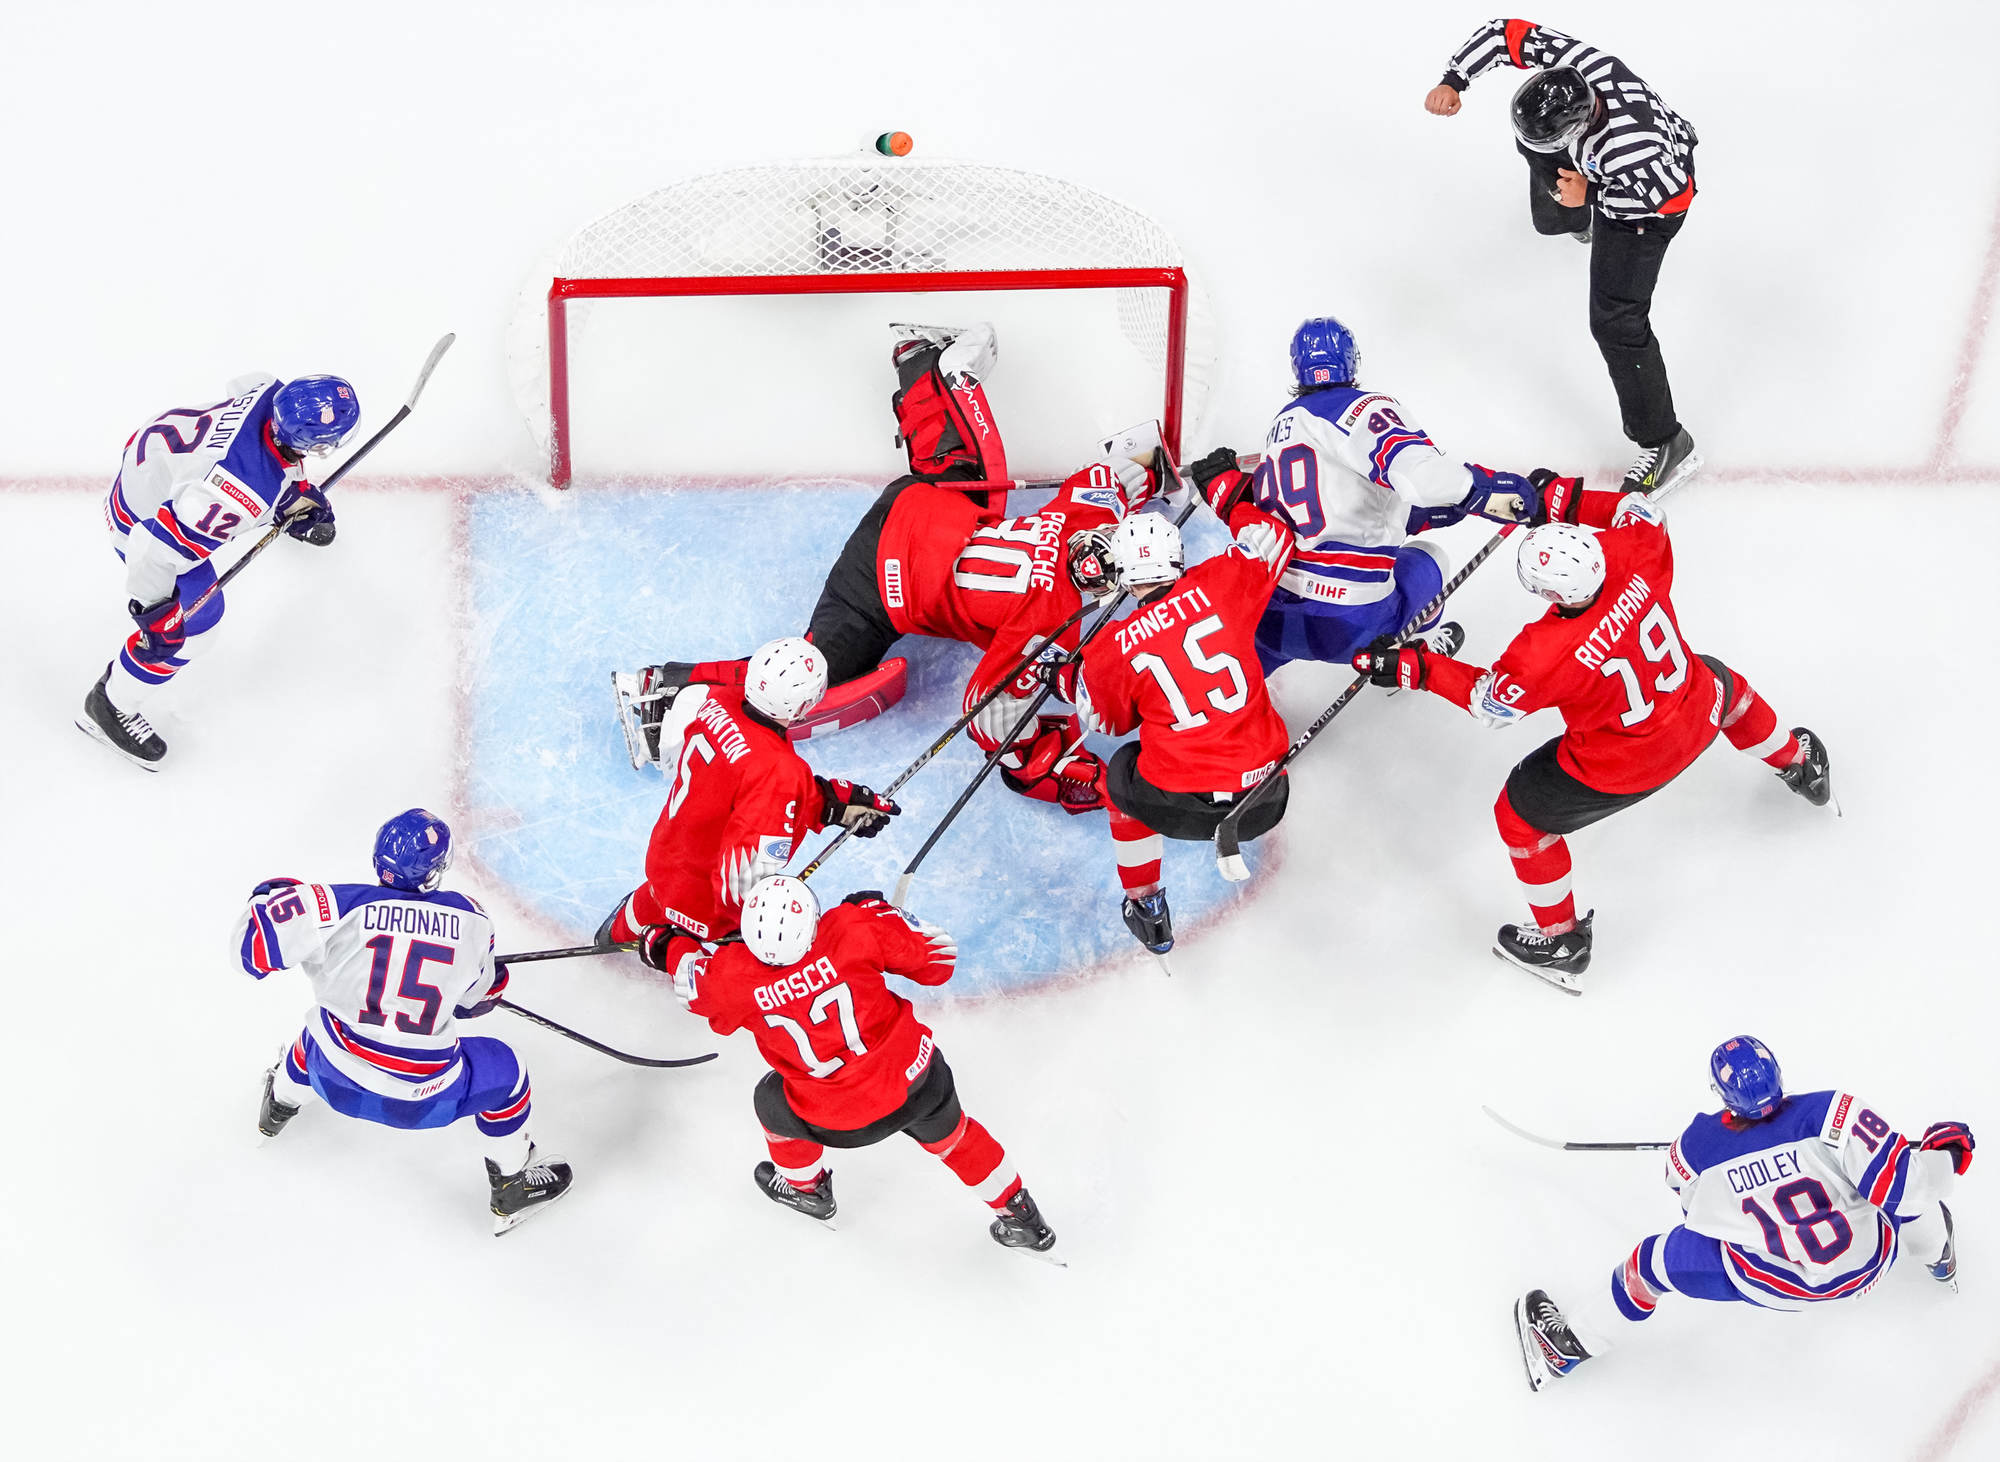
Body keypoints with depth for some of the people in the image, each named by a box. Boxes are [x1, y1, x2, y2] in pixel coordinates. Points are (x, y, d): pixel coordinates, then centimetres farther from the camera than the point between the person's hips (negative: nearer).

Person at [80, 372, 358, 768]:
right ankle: (111, 706, 21)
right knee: (195, 621, 0)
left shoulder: (274, 392, -25)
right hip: (146, 514, -8)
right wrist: (154, 612, -26)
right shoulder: (245, 493, -44)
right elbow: (157, 545, -39)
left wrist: (295, 491, 5)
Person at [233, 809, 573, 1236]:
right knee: (502, 1072, 25)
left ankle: (279, 1107, 66)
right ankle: (512, 1189, 38)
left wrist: (270, 896, 9)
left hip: (335, 1078, 2)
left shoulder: (338, 907, -15)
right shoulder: (469, 920, -8)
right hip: (421, 1097, -2)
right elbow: (475, 999, 8)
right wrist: (494, 981, 32)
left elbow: (253, 944, -11)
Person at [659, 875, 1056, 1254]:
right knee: (949, 1134, 32)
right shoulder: (853, 928, -25)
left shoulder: (734, 977, -23)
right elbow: (939, 957, -13)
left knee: (772, 1102, 31)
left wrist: (662, 947, 23)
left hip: (841, 1122, -1)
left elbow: (692, 980, 1)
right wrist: (876, 908, -1)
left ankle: (807, 1189, 57)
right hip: (919, 1081, 1)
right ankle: (1021, 1217, 47)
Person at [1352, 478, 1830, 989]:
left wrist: (1416, 669, -17)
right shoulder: (1636, 559, -26)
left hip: (1622, 768, -5)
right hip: (1699, 716, 5)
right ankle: (1797, 763, 66)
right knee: (1722, 686, 41)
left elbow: (1490, 701, -19)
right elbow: (1643, 511, -3)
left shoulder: (1547, 655, -37)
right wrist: (1568, 500, -12)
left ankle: (1561, 941, 31)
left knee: (1521, 814, 16)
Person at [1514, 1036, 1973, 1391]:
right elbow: (1902, 1186, -29)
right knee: (1910, 1203, 31)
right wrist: (1946, 1148, -11)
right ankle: (1940, 1257, 65)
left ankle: (1570, 1346, 28)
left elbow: (1696, 1204, 2)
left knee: (1654, 1262, 15)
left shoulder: (1700, 1146, -21)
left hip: (1772, 1284, -1)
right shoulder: (1830, 1113, -30)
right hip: (1868, 1262, 1)